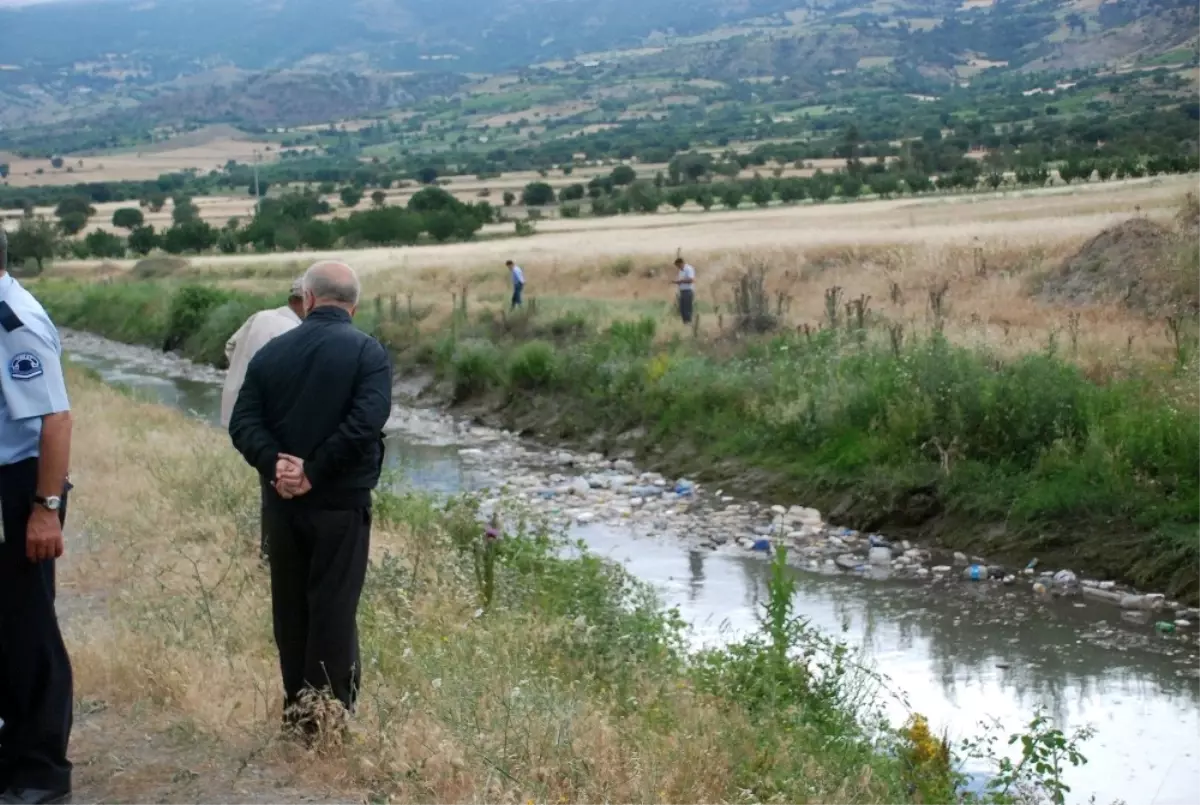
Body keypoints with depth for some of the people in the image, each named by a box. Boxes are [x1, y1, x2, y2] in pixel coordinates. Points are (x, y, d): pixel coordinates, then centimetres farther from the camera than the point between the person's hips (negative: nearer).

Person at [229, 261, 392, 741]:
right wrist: (314, 472, -16)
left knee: (290, 607, 13)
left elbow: (243, 422, -3)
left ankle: (298, 707, 22)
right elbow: (366, 421, -20)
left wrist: (275, 465, -15)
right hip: (341, 502, -3)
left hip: (281, 502, 4)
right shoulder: (367, 352, -7)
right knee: (334, 607, 1)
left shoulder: (271, 352, 5)